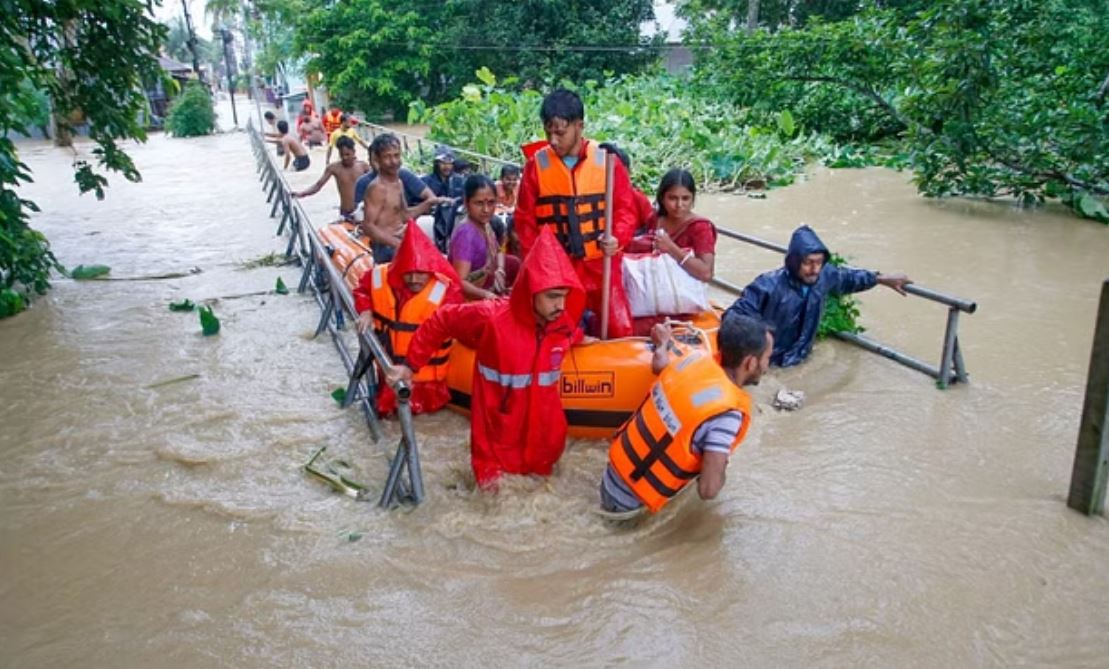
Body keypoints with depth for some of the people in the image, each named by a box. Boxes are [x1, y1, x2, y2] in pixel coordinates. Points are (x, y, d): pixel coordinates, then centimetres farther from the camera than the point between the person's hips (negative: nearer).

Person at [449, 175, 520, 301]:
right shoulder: (466, 233, -28)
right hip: (466, 296, -9)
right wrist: (485, 294, -51)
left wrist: (500, 270, -2)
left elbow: (498, 251, 18)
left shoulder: (485, 224, -3)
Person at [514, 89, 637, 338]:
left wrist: (617, 238, -18)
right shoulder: (536, 164, 0)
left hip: (600, 264, 0)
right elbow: (525, 219, 4)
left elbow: (626, 208, 1)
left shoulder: (607, 159, -3)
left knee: (620, 330, -2)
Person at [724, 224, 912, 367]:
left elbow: (847, 277, 11)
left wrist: (881, 278, 17)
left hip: (797, 357, 5)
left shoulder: (825, 275, -12)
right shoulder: (770, 285, -31)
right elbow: (738, 312, -29)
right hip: (766, 360, -5)